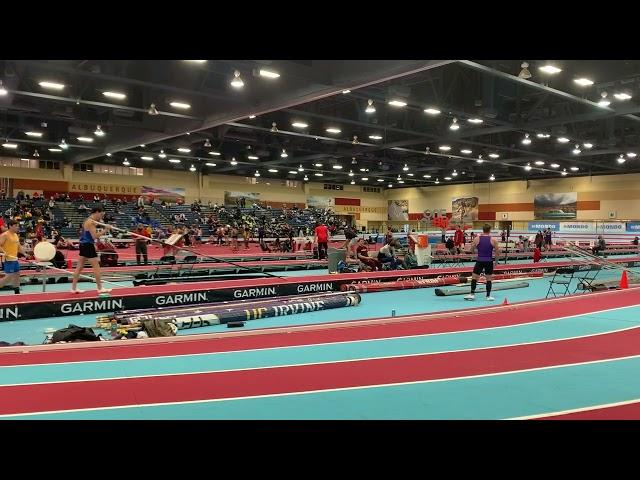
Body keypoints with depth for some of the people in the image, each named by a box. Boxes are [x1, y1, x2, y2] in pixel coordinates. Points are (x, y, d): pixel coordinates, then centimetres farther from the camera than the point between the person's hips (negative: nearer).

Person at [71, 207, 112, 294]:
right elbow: (95, 236, -21)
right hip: (88, 246, -10)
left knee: (80, 267, 12)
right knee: (96, 267, -3)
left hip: (83, 245, 10)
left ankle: (74, 288, 16)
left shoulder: (88, 220, 15)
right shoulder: (91, 222, -16)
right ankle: (100, 288, 2)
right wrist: (105, 229, -23)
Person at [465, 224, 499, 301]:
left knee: (474, 277, 10)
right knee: (489, 279, 8)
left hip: (480, 261, 0)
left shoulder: (477, 239, -3)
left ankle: (472, 294, 7)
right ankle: (488, 296, 11)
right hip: (489, 262, 0)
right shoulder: (493, 240, -5)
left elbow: (472, 250, 6)